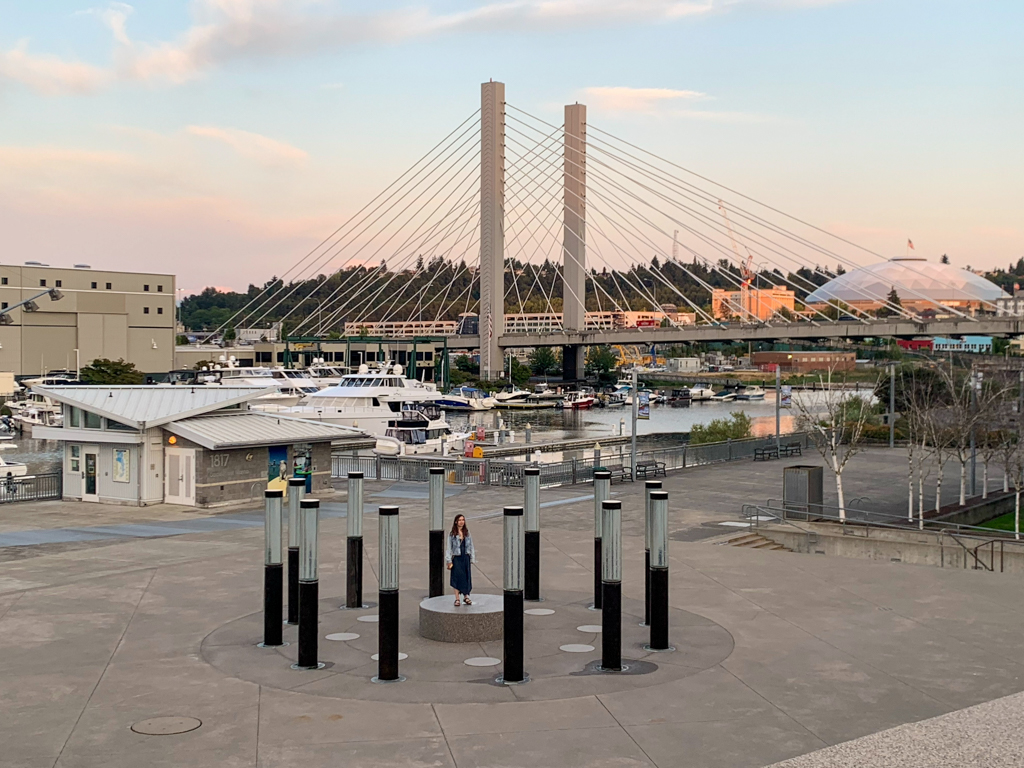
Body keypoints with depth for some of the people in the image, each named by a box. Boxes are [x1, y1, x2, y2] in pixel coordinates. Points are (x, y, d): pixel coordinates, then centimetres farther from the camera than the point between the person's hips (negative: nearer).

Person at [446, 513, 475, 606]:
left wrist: (472, 559, 7)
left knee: (467, 577, 4)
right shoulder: (452, 534, -3)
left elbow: (471, 546, 10)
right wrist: (449, 561, -6)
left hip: (466, 557, 3)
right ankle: (457, 598, 6)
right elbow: (449, 548, -2)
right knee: (457, 577, -2)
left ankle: (466, 596, 19)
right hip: (456, 558, -3)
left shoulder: (467, 533, 6)